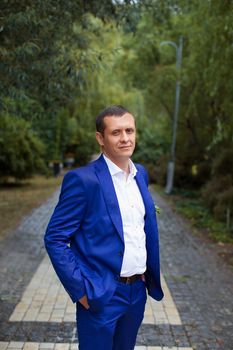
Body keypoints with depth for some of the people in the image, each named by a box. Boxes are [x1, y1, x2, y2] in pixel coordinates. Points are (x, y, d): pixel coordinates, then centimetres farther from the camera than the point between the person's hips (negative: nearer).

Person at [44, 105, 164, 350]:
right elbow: (54, 239, -14)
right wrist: (80, 289, -17)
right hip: (101, 295, -6)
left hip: (138, 291, 6)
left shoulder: (141, 174, 5)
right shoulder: (82, 179, -16)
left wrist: (151, 276, 9)